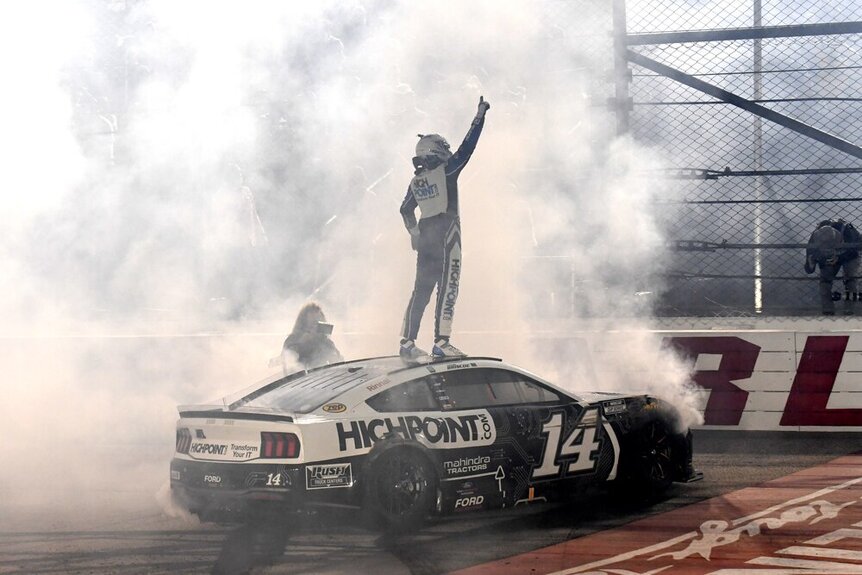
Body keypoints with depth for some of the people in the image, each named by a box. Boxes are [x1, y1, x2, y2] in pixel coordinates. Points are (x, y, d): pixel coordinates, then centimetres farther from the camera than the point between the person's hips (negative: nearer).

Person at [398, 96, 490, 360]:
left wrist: (414, 232, 29)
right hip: (446, 233, -7)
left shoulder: (415, 181, 12)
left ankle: (407, 342, 6)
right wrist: (480, 116, -1)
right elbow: (466, 147, -7)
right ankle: (441, 342, -16)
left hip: (424, 237, 7)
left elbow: (405, 210, 20)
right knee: (447, 287, -8)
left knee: (421, 289, 9)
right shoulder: (445, 170, -7)